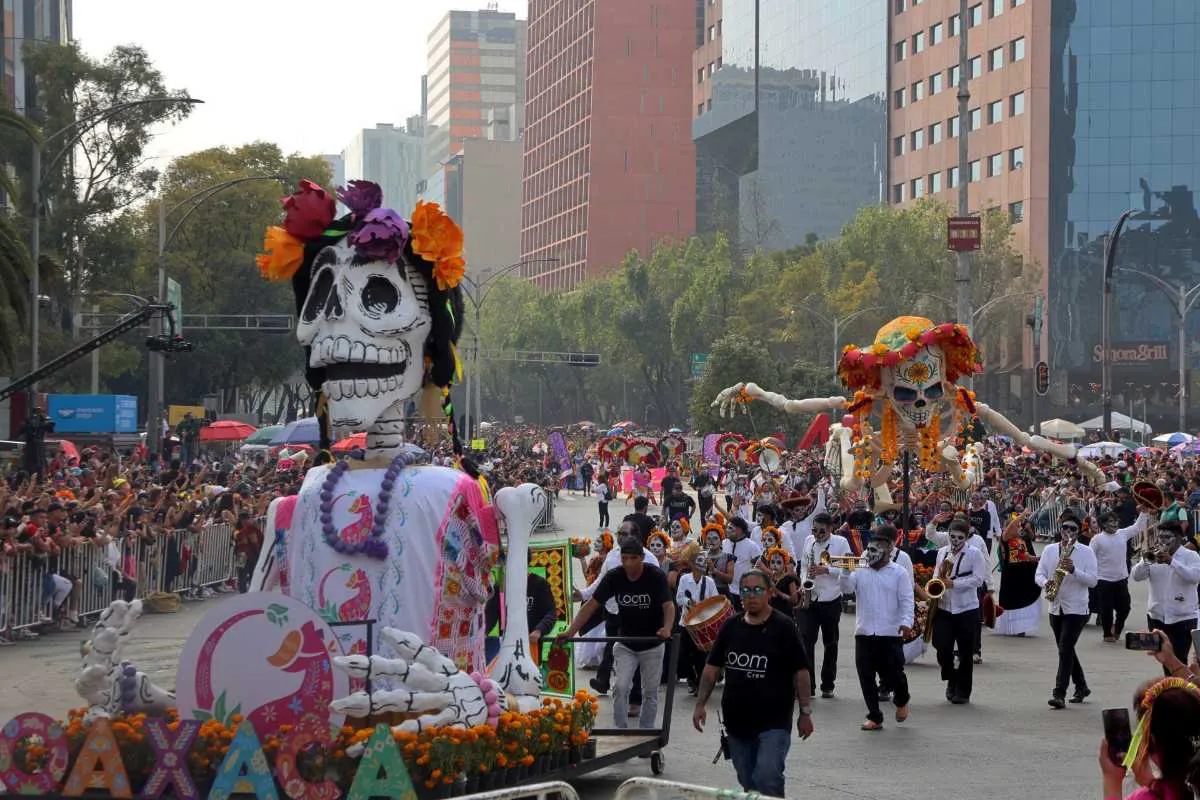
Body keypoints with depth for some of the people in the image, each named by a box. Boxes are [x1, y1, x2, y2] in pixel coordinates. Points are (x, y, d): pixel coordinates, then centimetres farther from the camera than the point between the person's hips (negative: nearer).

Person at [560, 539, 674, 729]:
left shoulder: (656, 576, -19)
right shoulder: (614, 577, -13)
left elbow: (668, 605, -27)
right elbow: (592, 605, -13)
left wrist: (667, 628, -48)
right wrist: (571, 630, -24)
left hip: (652, 645, -1)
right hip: (625, 645, 1)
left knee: (650, 692, 8)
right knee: (620, 687, -12)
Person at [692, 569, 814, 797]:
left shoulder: (783, 628, -5)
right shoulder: (730, 627, 7)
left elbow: (800, 672, -4)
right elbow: (712, 667, 12)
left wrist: (805, 712, -6)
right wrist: (701, 703, 5)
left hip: (774, 721, -5)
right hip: (737, 721, 5)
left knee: (767, 780, -18)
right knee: (748, 782, 13)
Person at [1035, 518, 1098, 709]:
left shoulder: (1086, 552, -3)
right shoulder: (1049, 550, 8)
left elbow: (1092, 580, -9)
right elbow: (1038, 574, 6)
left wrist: (1073, 570, -23)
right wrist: (1045, 583, -16)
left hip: (1076, 609, -5)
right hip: (1055, 608, 5)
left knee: (1065, 650, -13)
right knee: (1066, 651, 14)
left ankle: (1059, 694, -16)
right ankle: (1081, 687, 30)